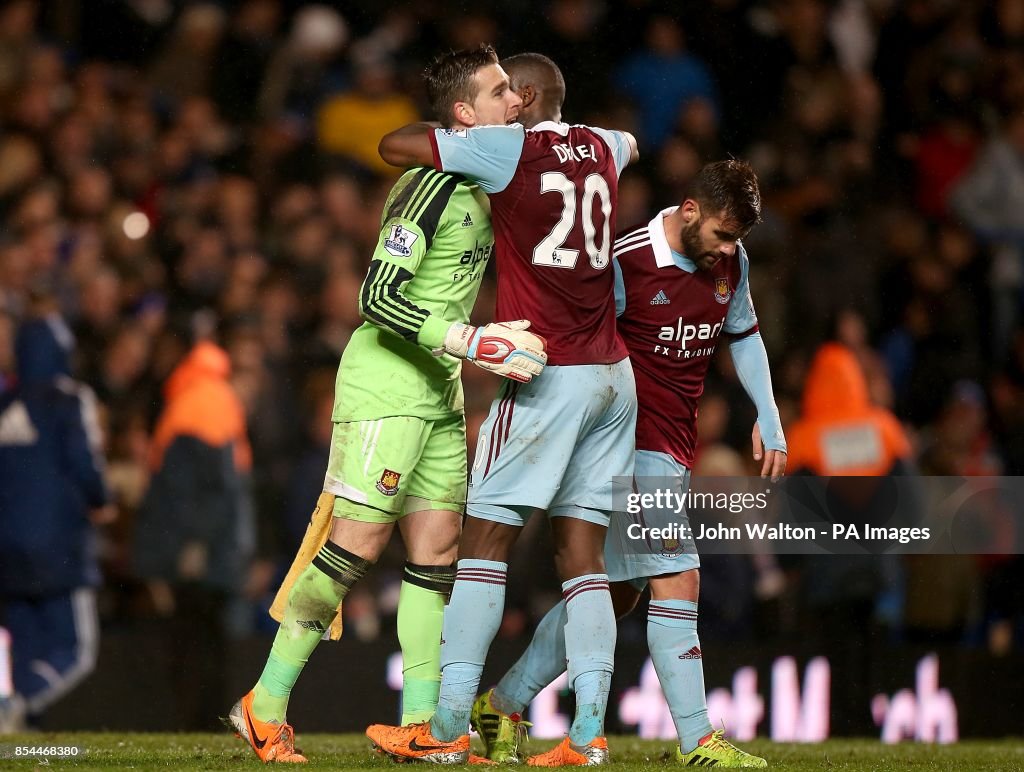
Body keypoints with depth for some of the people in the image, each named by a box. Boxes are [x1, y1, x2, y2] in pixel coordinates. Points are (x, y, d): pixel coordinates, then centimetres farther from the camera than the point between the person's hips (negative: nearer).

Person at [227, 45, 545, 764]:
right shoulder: (432, 185, -18)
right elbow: (378, 298, -23)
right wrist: (475, 341, -28)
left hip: (440, 395, 9)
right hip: (383, 385, -9)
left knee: (437, 550, 4)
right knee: (357, 543, -10)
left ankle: (420, 723, 6)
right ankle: (266, 705, -1)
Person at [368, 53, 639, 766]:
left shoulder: (511, 148, -6)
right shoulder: (601, 150, 13)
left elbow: (394, 145, -3)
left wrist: (447, 130, 18)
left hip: (548, 376, -6)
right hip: (613, 374, 6)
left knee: (487, 539, -3)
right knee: (583, 554, 5)